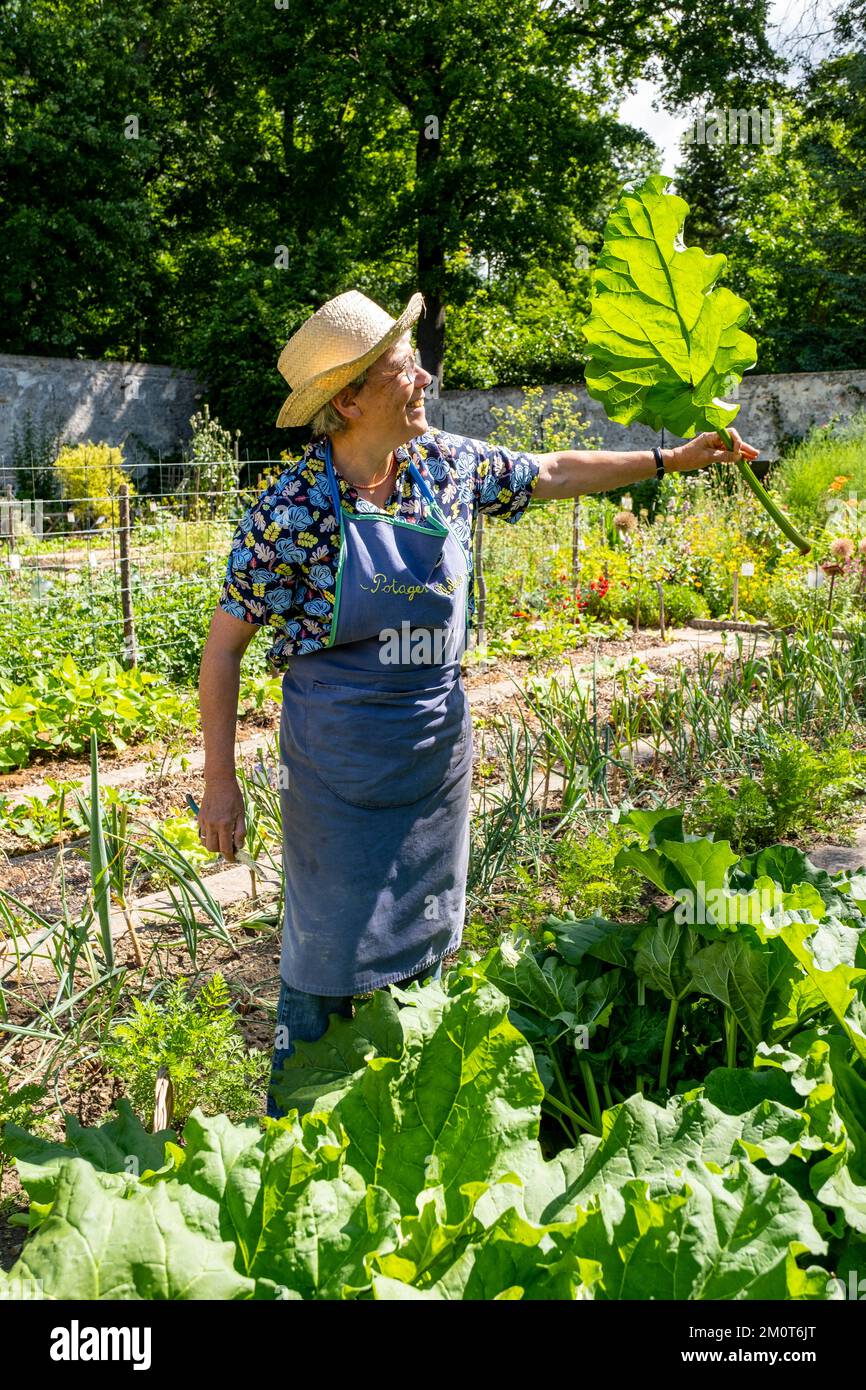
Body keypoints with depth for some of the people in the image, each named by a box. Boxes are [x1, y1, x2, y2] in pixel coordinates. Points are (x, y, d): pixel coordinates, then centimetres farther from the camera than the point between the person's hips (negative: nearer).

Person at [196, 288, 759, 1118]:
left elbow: (552, 474, 15)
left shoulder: (447, 465, -1)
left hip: (439, 749, 5)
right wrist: (220, 782, -12)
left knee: (422, 942, 17)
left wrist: (672, 460, 16)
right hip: (340, 762, -5)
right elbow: (225, 643, -11)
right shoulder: (291, 508, -16)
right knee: (329, 952, 3)